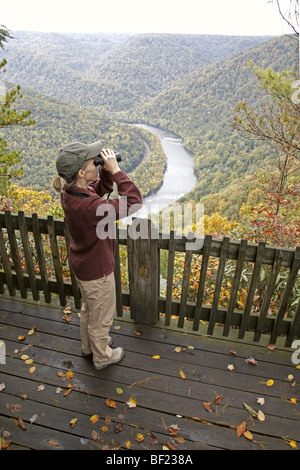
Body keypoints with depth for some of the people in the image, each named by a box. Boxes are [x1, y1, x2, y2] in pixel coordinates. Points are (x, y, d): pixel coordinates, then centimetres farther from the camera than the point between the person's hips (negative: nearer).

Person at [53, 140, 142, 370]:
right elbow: (133, 202, -34)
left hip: (82, 265, 9)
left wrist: (107, 172, -13)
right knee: (101, 316, 18)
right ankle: (102, 356, 45)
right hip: (97, 270, -9)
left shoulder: (69, 192, -11)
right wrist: (116, 170, -30)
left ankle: (89, 346, 57)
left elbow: (101, 189, 5)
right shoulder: (88, 206, -38)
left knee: (89, 309, 32)